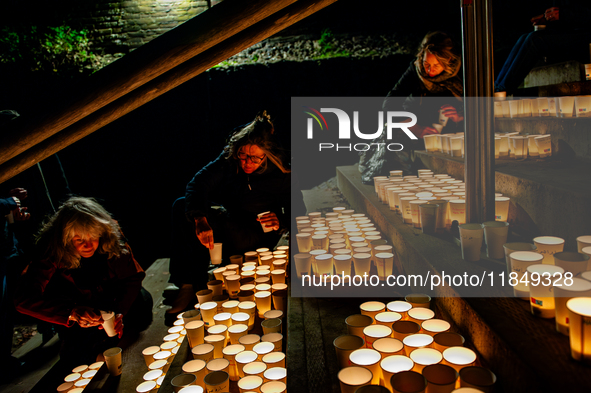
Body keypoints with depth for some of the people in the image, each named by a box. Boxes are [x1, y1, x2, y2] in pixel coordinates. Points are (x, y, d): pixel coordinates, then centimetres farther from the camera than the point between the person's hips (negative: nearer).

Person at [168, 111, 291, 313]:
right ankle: (184, 281, -18)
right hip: (226, 221, 5)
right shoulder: (229, 159, -11)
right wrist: (199, 219, -39)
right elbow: (198, 183, -22)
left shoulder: (281, 175, -18)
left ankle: (194, 285, -13)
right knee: (181, 206, -18)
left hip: (256, 236, -4)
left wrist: (281, 222, -35)